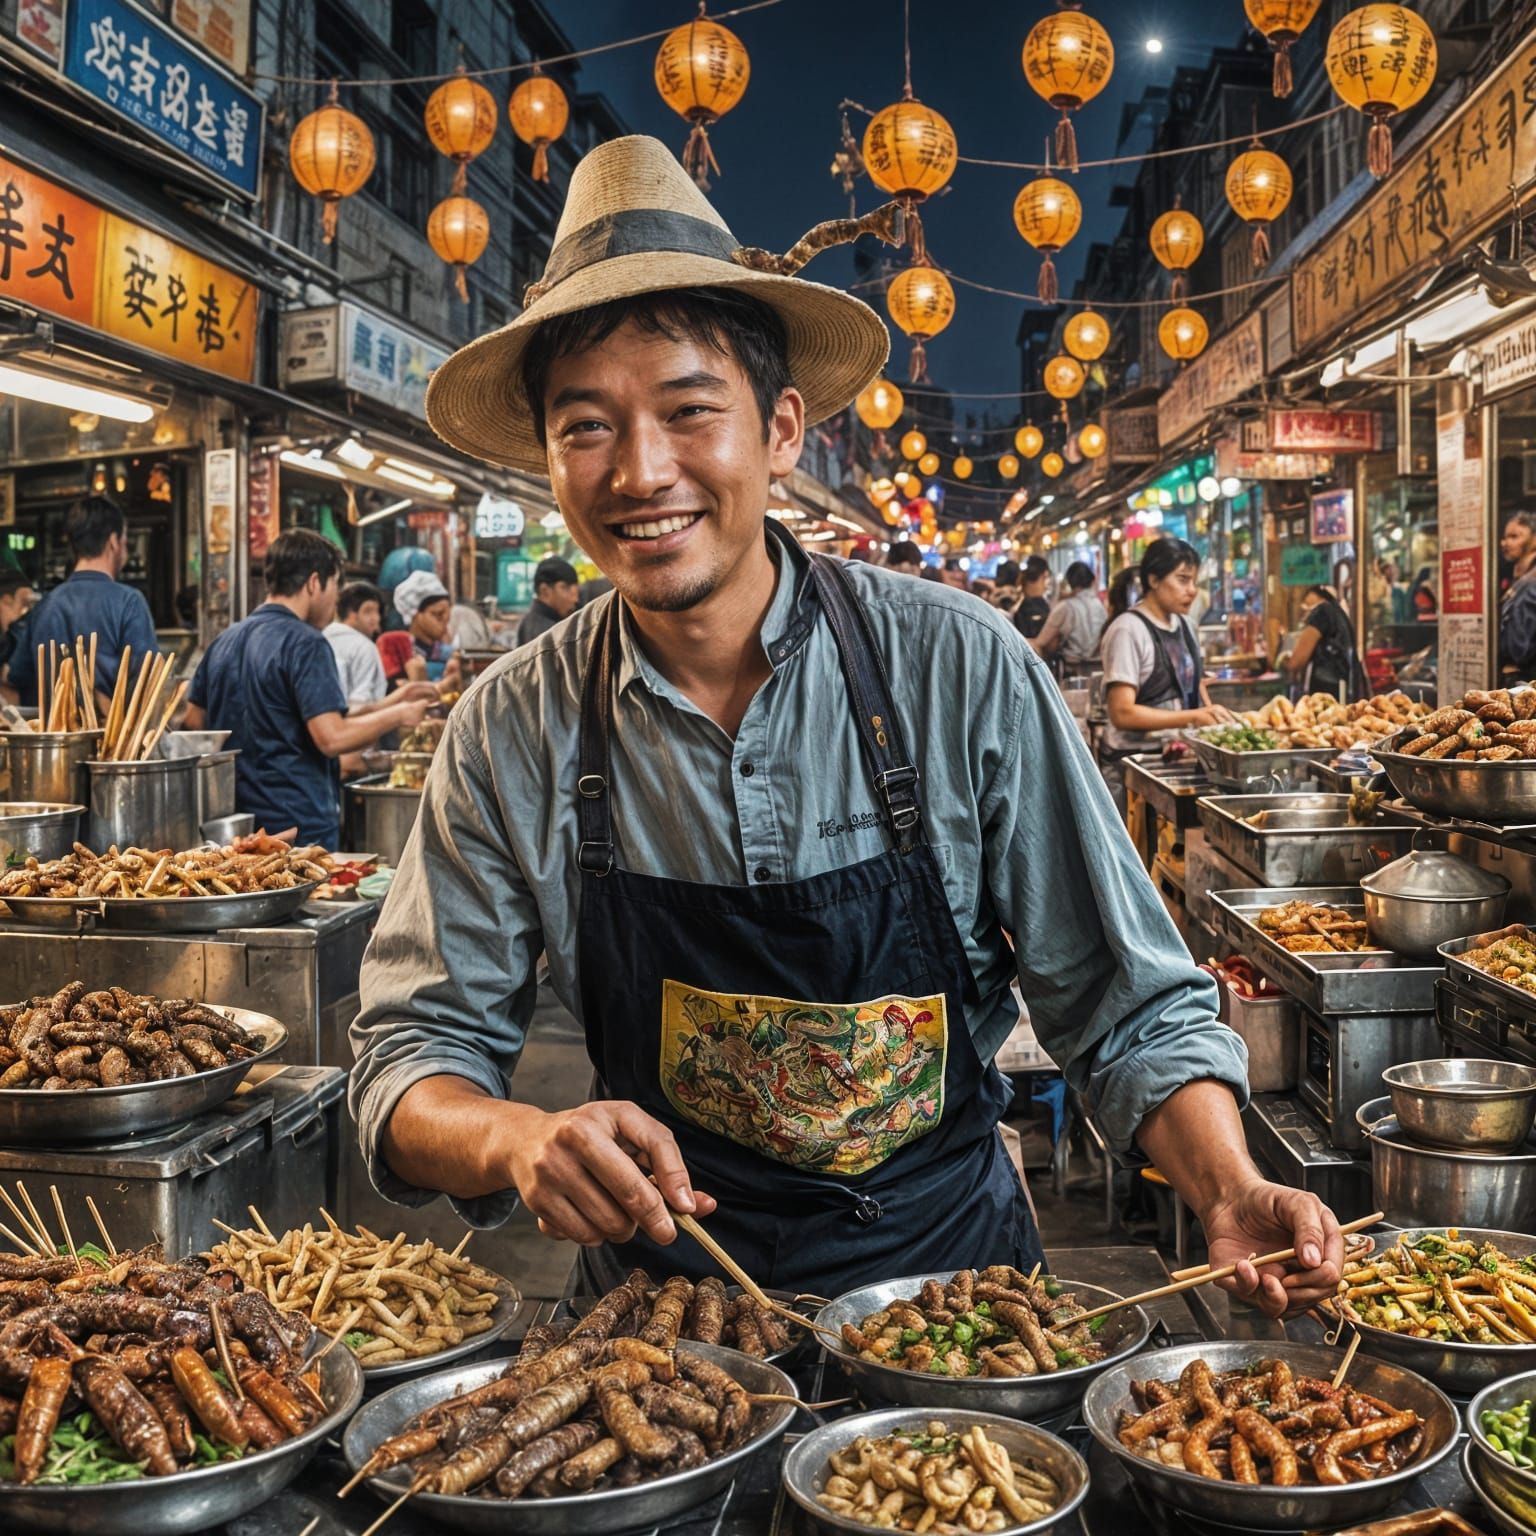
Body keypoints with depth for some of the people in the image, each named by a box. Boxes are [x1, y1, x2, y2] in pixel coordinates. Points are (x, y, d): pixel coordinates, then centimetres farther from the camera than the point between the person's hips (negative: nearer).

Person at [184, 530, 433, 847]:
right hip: (300, 825, -8)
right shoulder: (306, 644, -15)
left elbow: (195, 720, 17)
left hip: (235, 821, 8)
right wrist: (397, 716, -6)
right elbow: (332, 738, -22)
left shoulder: (224, 641, 9)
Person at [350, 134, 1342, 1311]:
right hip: (666, 1294, 1)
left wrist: (1232, 1196, -21)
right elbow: (413, 1051, -3)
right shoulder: (515, 734, -7)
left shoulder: (960, 670, -12)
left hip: (951, 1269, 0)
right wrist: (519, 1139, -24)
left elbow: (1129, 1009, -4)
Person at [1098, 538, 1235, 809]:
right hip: (1132, 762, -7)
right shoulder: (1129, 630, -13)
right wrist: (1193, 717, -22)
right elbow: (1122, 713, -20)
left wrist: (1213, 718, 0)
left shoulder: (1185, 625, 11)